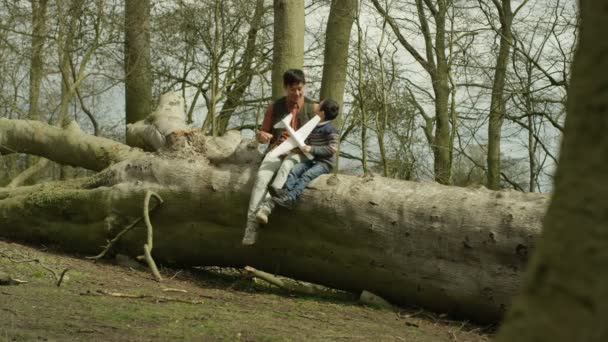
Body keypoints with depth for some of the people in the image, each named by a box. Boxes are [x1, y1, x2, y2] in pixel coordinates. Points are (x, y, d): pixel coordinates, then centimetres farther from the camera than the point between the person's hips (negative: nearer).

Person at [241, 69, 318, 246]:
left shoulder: (313, 108, 1)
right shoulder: (274, 107, 6)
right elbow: (263, 134, 13)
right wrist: (262, 136, -12)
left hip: (299, 154, -1)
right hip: (276, 150, 1)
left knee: (286, 168, -38)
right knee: (262, 177, -30)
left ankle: (266, 207, -52)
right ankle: (251, 226, -37)